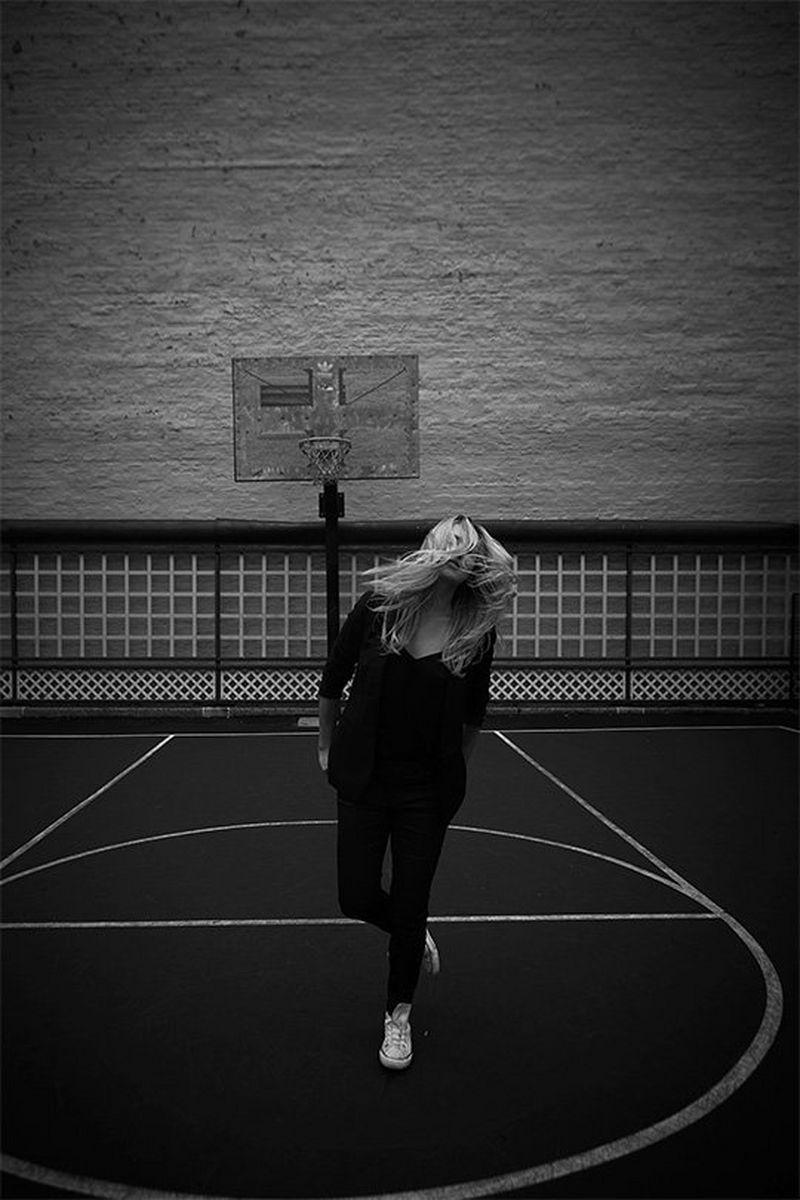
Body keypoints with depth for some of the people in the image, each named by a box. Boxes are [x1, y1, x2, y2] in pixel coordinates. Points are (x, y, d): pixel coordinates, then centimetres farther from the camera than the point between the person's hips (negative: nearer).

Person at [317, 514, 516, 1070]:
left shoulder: (476, 627, -9)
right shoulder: (378, 605, -11)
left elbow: (473, 713, 6)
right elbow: (332, 681, 3)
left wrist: (457, 775, 12)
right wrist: (328, 747, 11)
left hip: (427, 788, 0)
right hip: (363, 779, 1)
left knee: (410, 906, 6)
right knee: (358, 899, 7)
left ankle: (399, 1015, 32)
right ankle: (413, 935, 42)